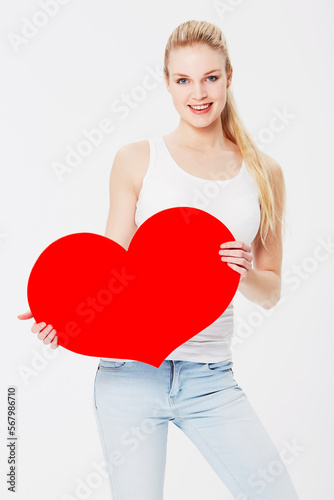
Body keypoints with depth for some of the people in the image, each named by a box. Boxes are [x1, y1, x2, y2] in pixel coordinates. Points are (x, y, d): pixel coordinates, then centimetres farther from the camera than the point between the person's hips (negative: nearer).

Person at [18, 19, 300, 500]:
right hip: (130, 369, -1)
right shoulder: (137, 160, 1)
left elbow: (271, 291, 10)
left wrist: (246, 275, -12)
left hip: (211, 377, 2)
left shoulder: (264, 173, 6)